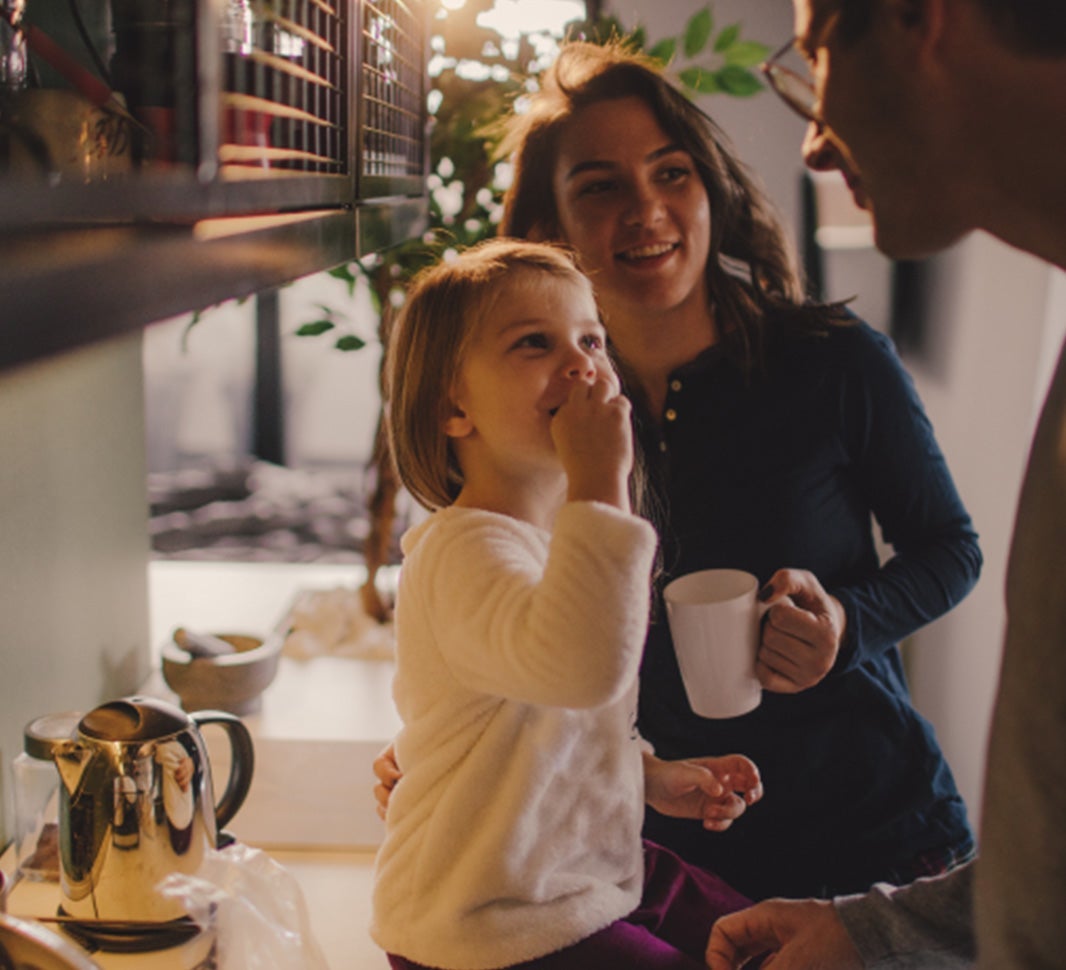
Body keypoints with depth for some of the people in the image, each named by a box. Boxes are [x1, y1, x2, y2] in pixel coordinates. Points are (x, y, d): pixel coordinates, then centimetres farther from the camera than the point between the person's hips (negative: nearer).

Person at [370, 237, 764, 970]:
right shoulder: (467, 551, -25)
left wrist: (657, 778, 8)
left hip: (598, 873, 9)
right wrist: (600, 485, -41)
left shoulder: (563, 532, 7)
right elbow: (582, 668, -47)